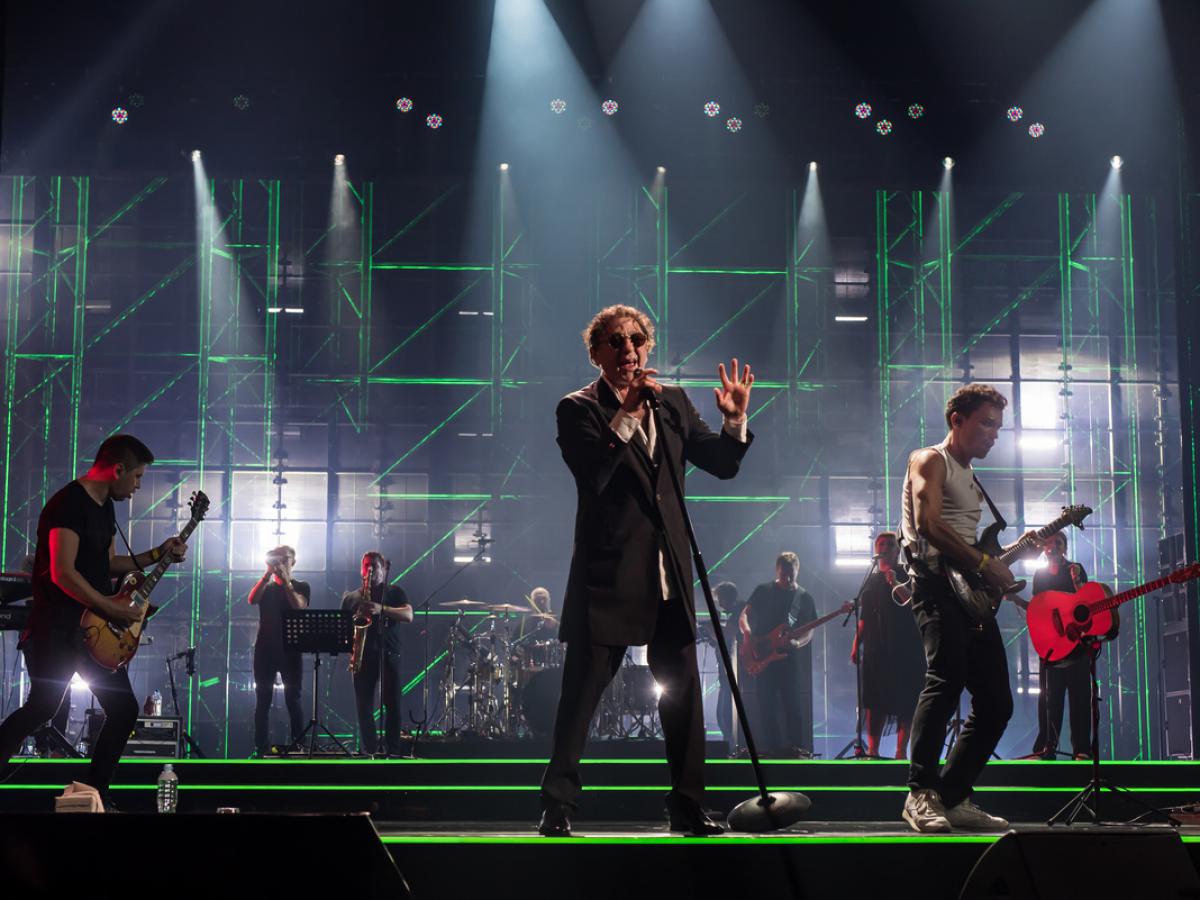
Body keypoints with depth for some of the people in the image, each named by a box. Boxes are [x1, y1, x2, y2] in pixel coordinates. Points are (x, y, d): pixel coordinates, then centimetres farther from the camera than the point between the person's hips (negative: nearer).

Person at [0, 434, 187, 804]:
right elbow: (63, 573, -23)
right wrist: (111, 607, -17)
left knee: (124, 708, 6)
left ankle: (96, 791, 14)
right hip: (57, 631, -9)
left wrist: (157, 554, 14)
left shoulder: (105, 507, 14)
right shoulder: (69, 503, -16)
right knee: (42, 707, -14)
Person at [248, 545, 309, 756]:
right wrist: (268, 574, -13)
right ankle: (261, 749, 3)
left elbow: (299, 606, -12)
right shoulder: (265, 586, 14)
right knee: (262, 701, 1)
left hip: (290, 650, -2)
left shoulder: (301, 587, 8)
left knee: (293, 700, -6)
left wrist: (285, 579, -12)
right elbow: (252, 600, -7)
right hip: (265, 649, 2)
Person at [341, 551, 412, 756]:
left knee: (392, 704, -5)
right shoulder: (351, 597, 16)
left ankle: (393, 750, -2)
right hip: (363, 655, 2)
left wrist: (381, 609, -22)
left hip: (389, 655, -2)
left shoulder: (394, 592, 10)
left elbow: (408, 615, -7)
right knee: (364, 706, -1)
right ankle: (369, 751, 1)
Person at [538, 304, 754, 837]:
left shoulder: (672, 402, 11)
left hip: (669, 574, 5)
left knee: (683, 690, 6)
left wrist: (735, 420, -7)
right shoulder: (578, 409, -3)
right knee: (581, 692, -1)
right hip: (607, 574, -5)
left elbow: (722, 464, 10)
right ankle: (557, 803, 6)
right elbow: (592, 473, -19)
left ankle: (687, 804, 15)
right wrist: (626, 414, -23)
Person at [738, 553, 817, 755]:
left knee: (793, 704, -5)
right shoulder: (763, 591, 9)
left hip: (790, 657, 0)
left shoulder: (804, 597, 8)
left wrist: (798, 642, -16)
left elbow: (810, 629, 5)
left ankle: (796, 748, 0)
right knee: (767, 704, -2)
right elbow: (744, 614, 7)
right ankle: (771, 748, 2)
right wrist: (747, 631, -14)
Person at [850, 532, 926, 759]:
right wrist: (856, 646, 12)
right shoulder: (872, 580, 16)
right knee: (875, 700, 2)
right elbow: (864, 618, 18)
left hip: (905, 648, -4)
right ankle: (872, 750, 4)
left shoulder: (908, 576, 3)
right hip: (876, 650, 4)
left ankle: (901, 751, -2)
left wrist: (896, 584, -24)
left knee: (905, 700, -4)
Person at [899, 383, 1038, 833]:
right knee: (945, 678, -28)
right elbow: (928, 524, -15)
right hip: (936, 582, -9)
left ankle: (953, 797, 8)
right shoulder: (930, 461, 1)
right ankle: (921, 795, -30)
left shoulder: (971, 479, 28)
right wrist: (984, 563, -15)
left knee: (995, 702, 3)